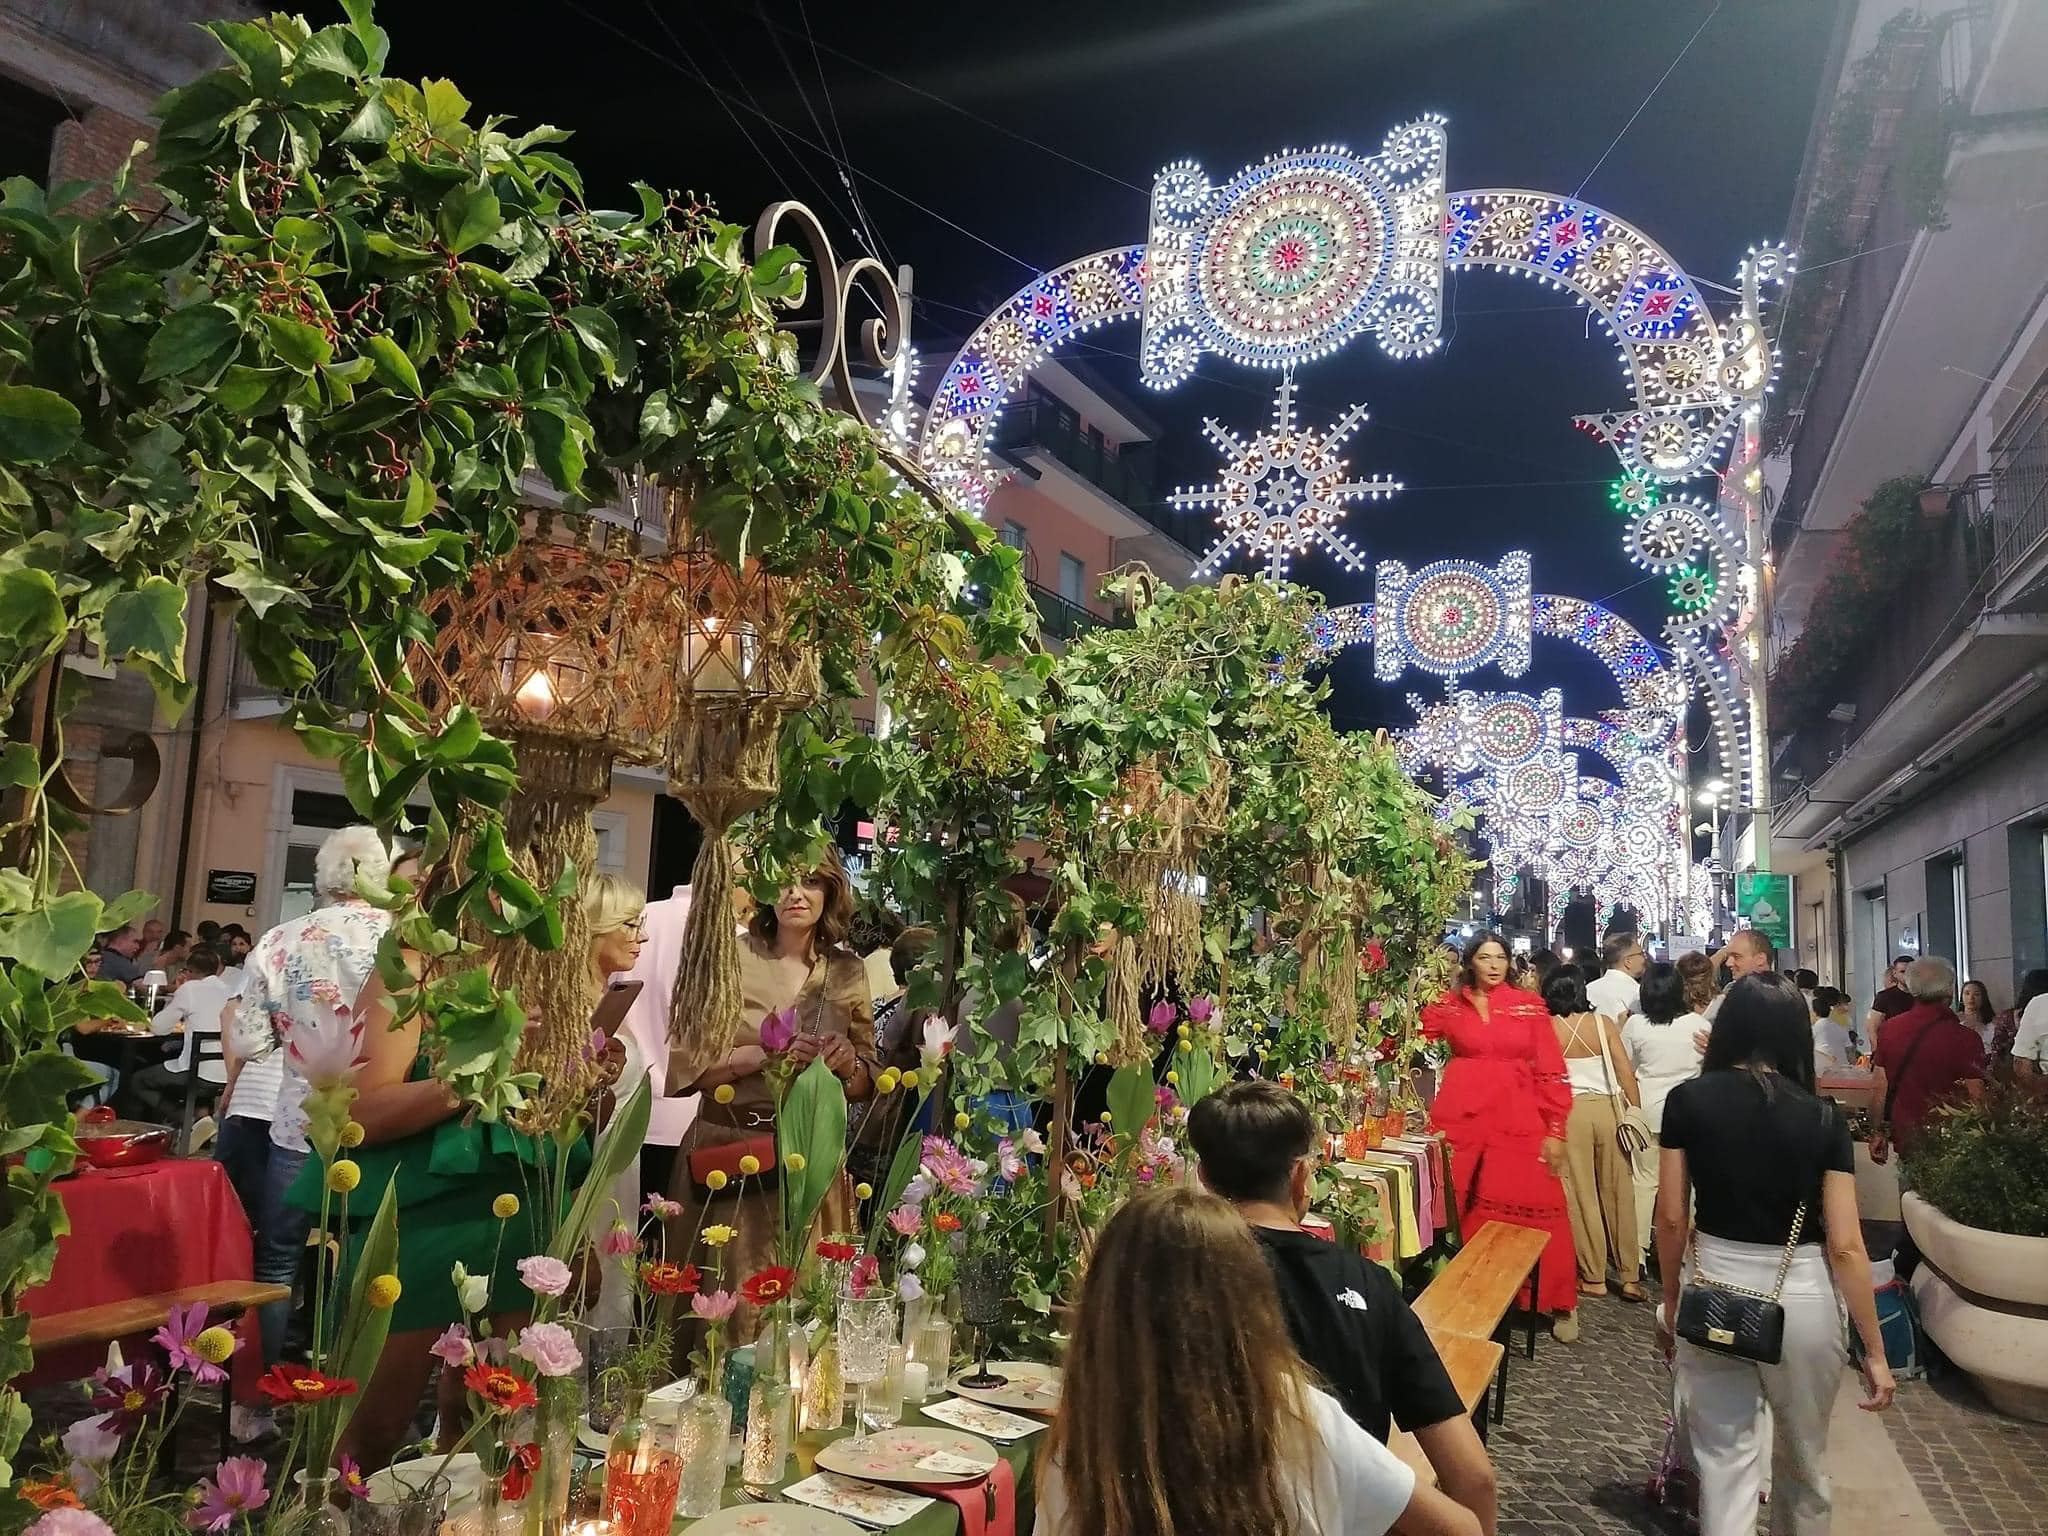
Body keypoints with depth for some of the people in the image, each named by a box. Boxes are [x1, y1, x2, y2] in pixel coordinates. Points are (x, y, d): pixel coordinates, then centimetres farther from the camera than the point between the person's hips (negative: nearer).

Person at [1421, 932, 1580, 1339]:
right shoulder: (1448, 1005, 7)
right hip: (1461, 1118, 1)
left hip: (1519, 1120, -1)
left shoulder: (1530, 1006, 4)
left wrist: (1555, 1132, -3)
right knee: (1465, 1212, 7)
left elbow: (1551, 1071, 2)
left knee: (1537, 1211, -1)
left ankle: (1558, 1303, 16)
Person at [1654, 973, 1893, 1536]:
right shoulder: (1823, 1118, -7)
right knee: (1804, 1456, 23)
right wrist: (1874, 1350, 1)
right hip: (1802, 1296, 1)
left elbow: (1671, 1217, -4)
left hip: (1712, 1288, 0)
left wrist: (1671, 1302, 10)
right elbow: (1845, 1246, -9)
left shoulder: (1687, 1101, -7)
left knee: (1725, 1455, 10)